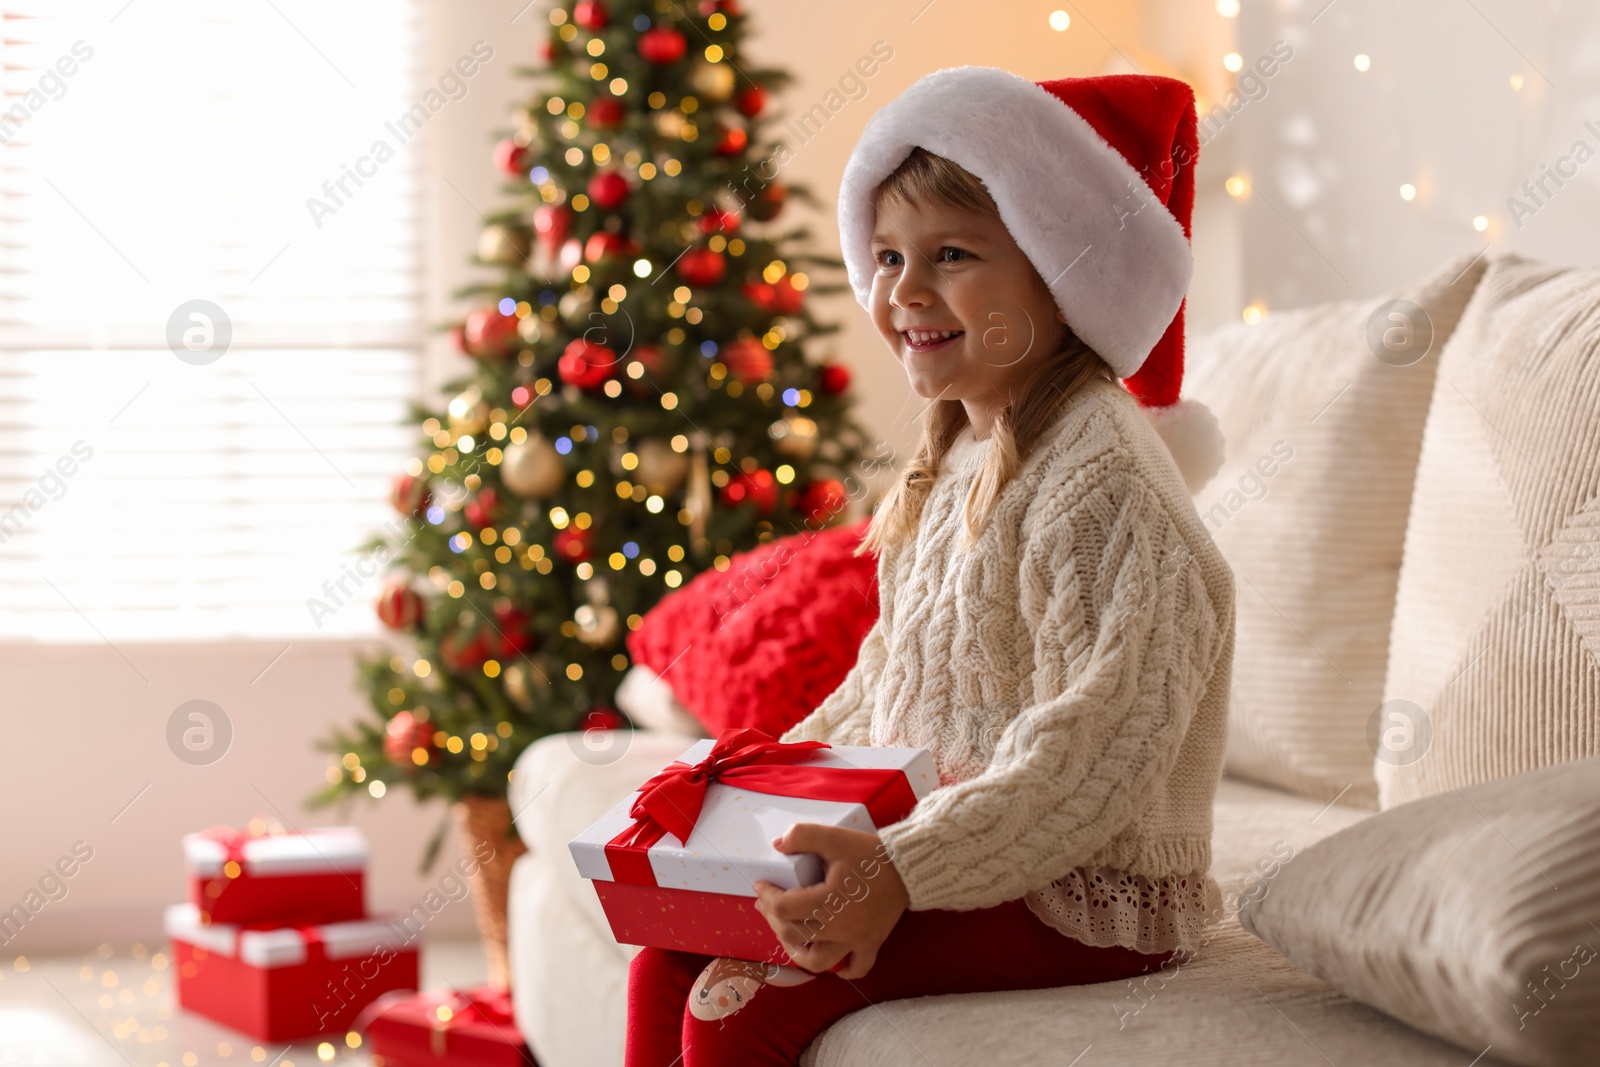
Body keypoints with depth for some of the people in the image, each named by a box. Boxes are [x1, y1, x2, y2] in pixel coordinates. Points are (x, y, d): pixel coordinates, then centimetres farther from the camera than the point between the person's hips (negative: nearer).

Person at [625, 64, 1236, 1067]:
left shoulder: (1098, 481, -20)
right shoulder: (956, 463, 12)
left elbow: (1096, 757, -27)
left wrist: (902, 871, -32)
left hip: (1082, 902, -10)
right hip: (931, 849, 10)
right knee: (667, 961, 1)